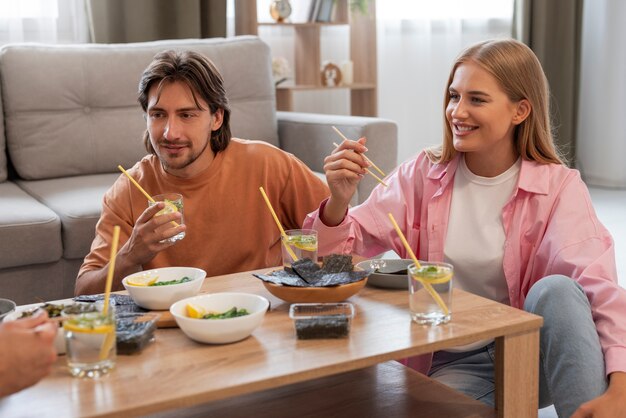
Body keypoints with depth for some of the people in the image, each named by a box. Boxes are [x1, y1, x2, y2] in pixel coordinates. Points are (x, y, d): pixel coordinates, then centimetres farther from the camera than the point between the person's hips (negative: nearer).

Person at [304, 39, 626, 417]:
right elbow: (340, 255, -3)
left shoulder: (558, 187, -7)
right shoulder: (422, 176, -1)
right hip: (452, 364, 0)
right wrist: (338, 202, -25)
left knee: (557, 288, -29)